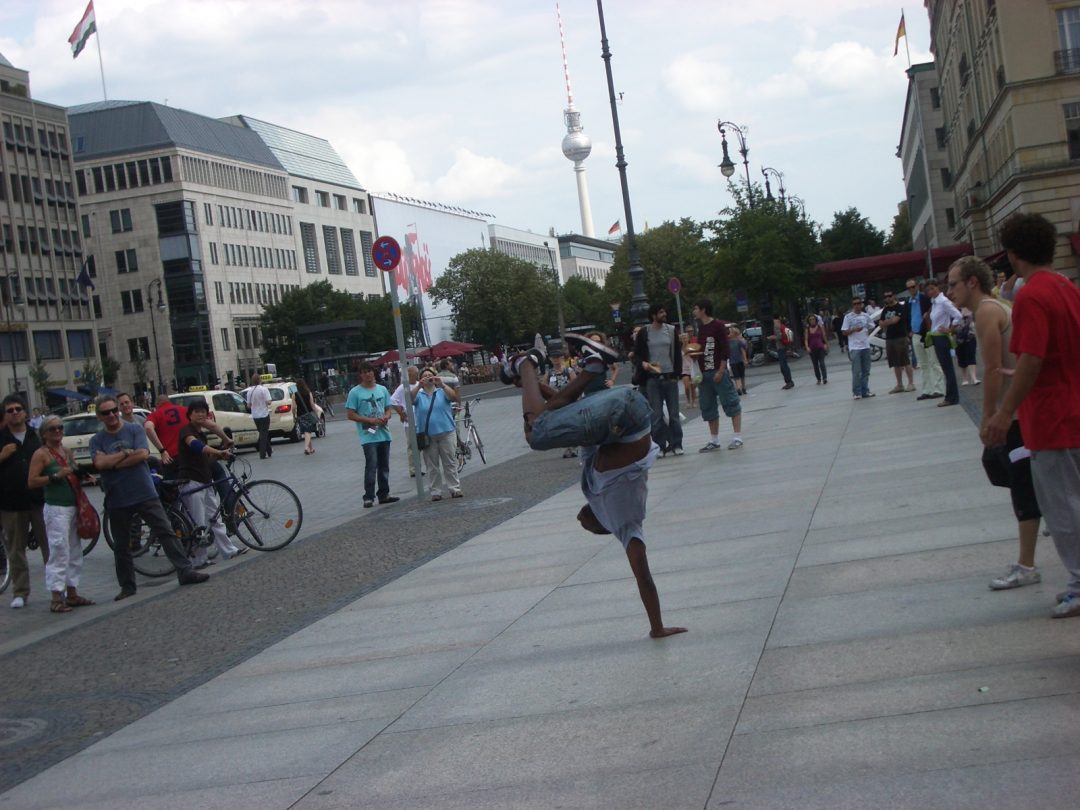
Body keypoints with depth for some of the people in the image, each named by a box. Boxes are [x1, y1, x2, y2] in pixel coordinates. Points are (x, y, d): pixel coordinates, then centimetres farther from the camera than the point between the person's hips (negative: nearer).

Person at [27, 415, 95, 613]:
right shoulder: (41, 454, -6)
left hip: (73, 507, 8)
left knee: (75, 552, 12)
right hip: (56, 509, -8)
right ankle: (56, 599, -7)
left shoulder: (68, 452, 15)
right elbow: (31, 482, -14)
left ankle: (72, 594, 20)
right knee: (59, 552, -10)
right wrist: (55, 476, -22)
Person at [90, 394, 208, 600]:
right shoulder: (96, 440, 5)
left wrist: (113, 463, -11)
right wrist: (126, 454, -11)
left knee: (166, 533, -4)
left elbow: (143, 454, -14)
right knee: (120, 546, 9)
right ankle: (127, 586, 19)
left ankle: (185, 572, -2)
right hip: (116, 501, 2)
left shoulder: (135, 430, 1)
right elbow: (100, 463, -13)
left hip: (145, 494, -1)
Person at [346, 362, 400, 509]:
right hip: (368, 436, -5)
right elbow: (351, 415, -5)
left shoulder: (382, 389, 12)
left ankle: (384, 494, 20)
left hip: (383, 434, 5)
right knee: (371, 466, -13)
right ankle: (368, 497, -10)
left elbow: (389, 408, 18)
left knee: (384, 466, 11)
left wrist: (386, 417, -6)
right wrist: (371, 420, -14)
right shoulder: (355, 392, -3)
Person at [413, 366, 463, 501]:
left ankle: (454, 489, 6)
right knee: (432, 466, 3)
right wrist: (418, 386, -29)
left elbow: (454, 397, -11)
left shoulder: (442, 392, 7)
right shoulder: (419, 395, 8)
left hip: (446, 433, 0)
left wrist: (442, 385, -26)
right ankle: (436, 492, 7)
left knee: (450, 463, 2)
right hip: (427, 436, 1)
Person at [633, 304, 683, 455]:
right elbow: (636, 355, 4)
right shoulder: (644, 333, 1)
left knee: (674, 413, 5)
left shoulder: (671, 331, 6)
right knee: (656, 415, -1)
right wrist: (642, 364, -18)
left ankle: (676, 444, 12)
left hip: (670, 377, 2)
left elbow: (677, 354, 8)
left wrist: (676, 374, -2)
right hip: (652, 379, -2)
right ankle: (660, 446, 5)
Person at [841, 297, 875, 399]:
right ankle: (856, 392, -1)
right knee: (856, 372, -7)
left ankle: (865, 391, 15)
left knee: (866, 371, 8)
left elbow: (871, 328, 21)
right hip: (854, 348, -4)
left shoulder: (866, 316, 9)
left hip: (866, 346, 4)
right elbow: (844, 332, -4)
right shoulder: (848, 317, -2)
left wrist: (866, 334, 8)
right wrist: (854, 330, -18)